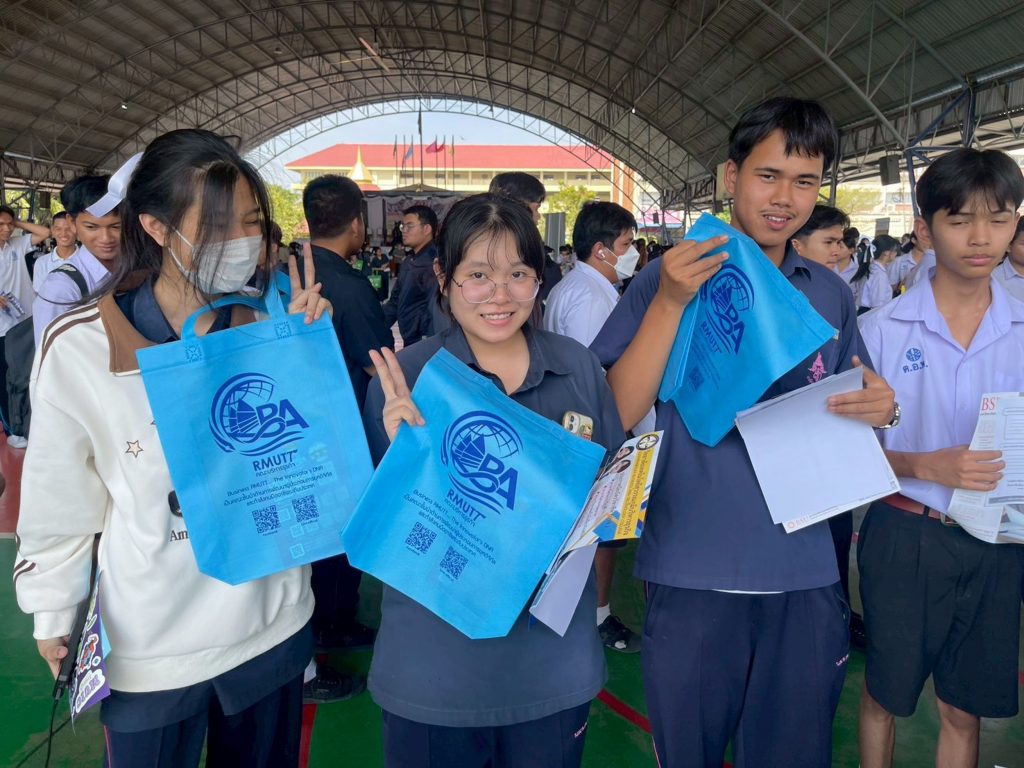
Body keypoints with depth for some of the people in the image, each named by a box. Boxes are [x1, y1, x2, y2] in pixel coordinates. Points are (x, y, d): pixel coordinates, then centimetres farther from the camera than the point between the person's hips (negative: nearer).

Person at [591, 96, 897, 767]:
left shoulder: (831, 294, 7)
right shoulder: (673, 277, -4)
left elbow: (842, 424, 15)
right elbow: (620, 415, -13)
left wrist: (877, 409, -7)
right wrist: (669, 303, -23)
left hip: (804, 575, 3)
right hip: (692, 576, -3)